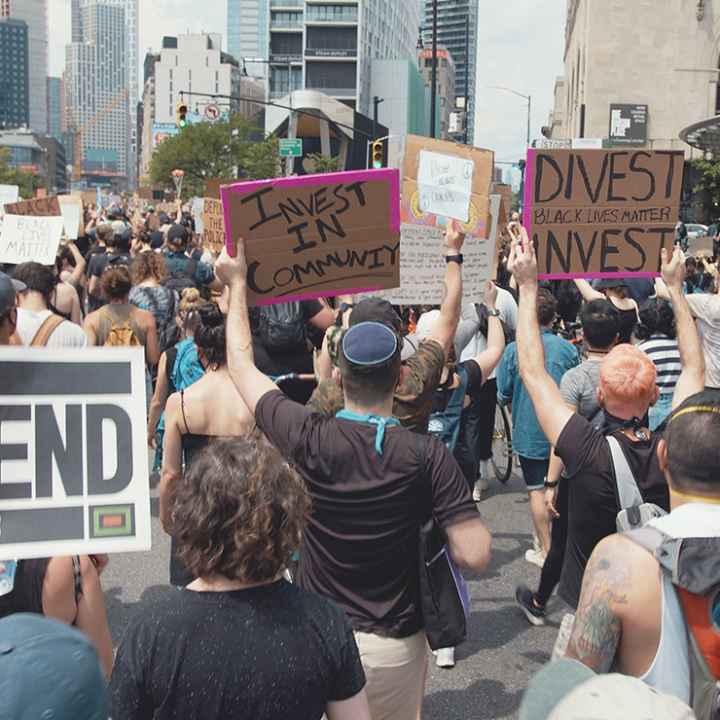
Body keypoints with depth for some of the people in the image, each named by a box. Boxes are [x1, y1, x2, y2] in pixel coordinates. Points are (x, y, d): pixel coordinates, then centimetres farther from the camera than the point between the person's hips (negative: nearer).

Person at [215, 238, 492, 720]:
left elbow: (242, 367, 0)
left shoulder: (308, 439, -15)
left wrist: (237, 283, 9)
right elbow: (475, 555, -20)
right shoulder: (427, 456, -18)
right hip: (395, 646, -1)